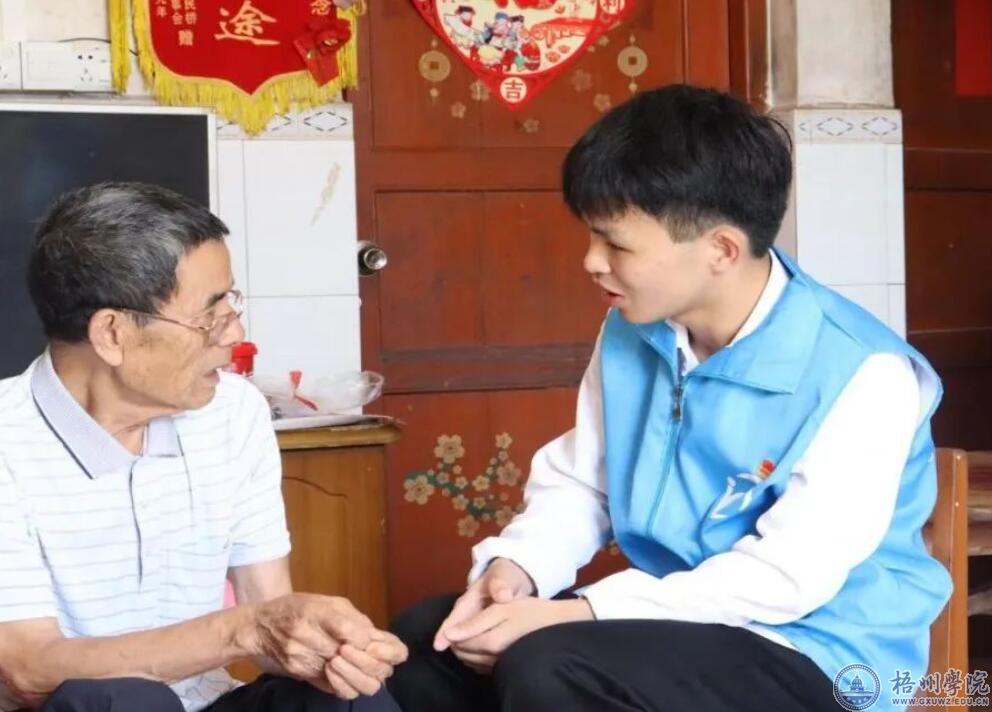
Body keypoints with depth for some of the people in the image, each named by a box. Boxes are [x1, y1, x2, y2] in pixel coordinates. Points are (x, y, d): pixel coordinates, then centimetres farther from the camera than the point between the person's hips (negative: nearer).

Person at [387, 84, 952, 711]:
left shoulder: (862, 376, -21)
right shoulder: (629, 333, 1)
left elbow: (787, 576, -26)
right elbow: (576, 483, 11)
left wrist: (576, 613, -29)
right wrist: (515, 567, -12)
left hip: (810, 654, -7)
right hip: (669, 619, 7)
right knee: (423, 640, -2)